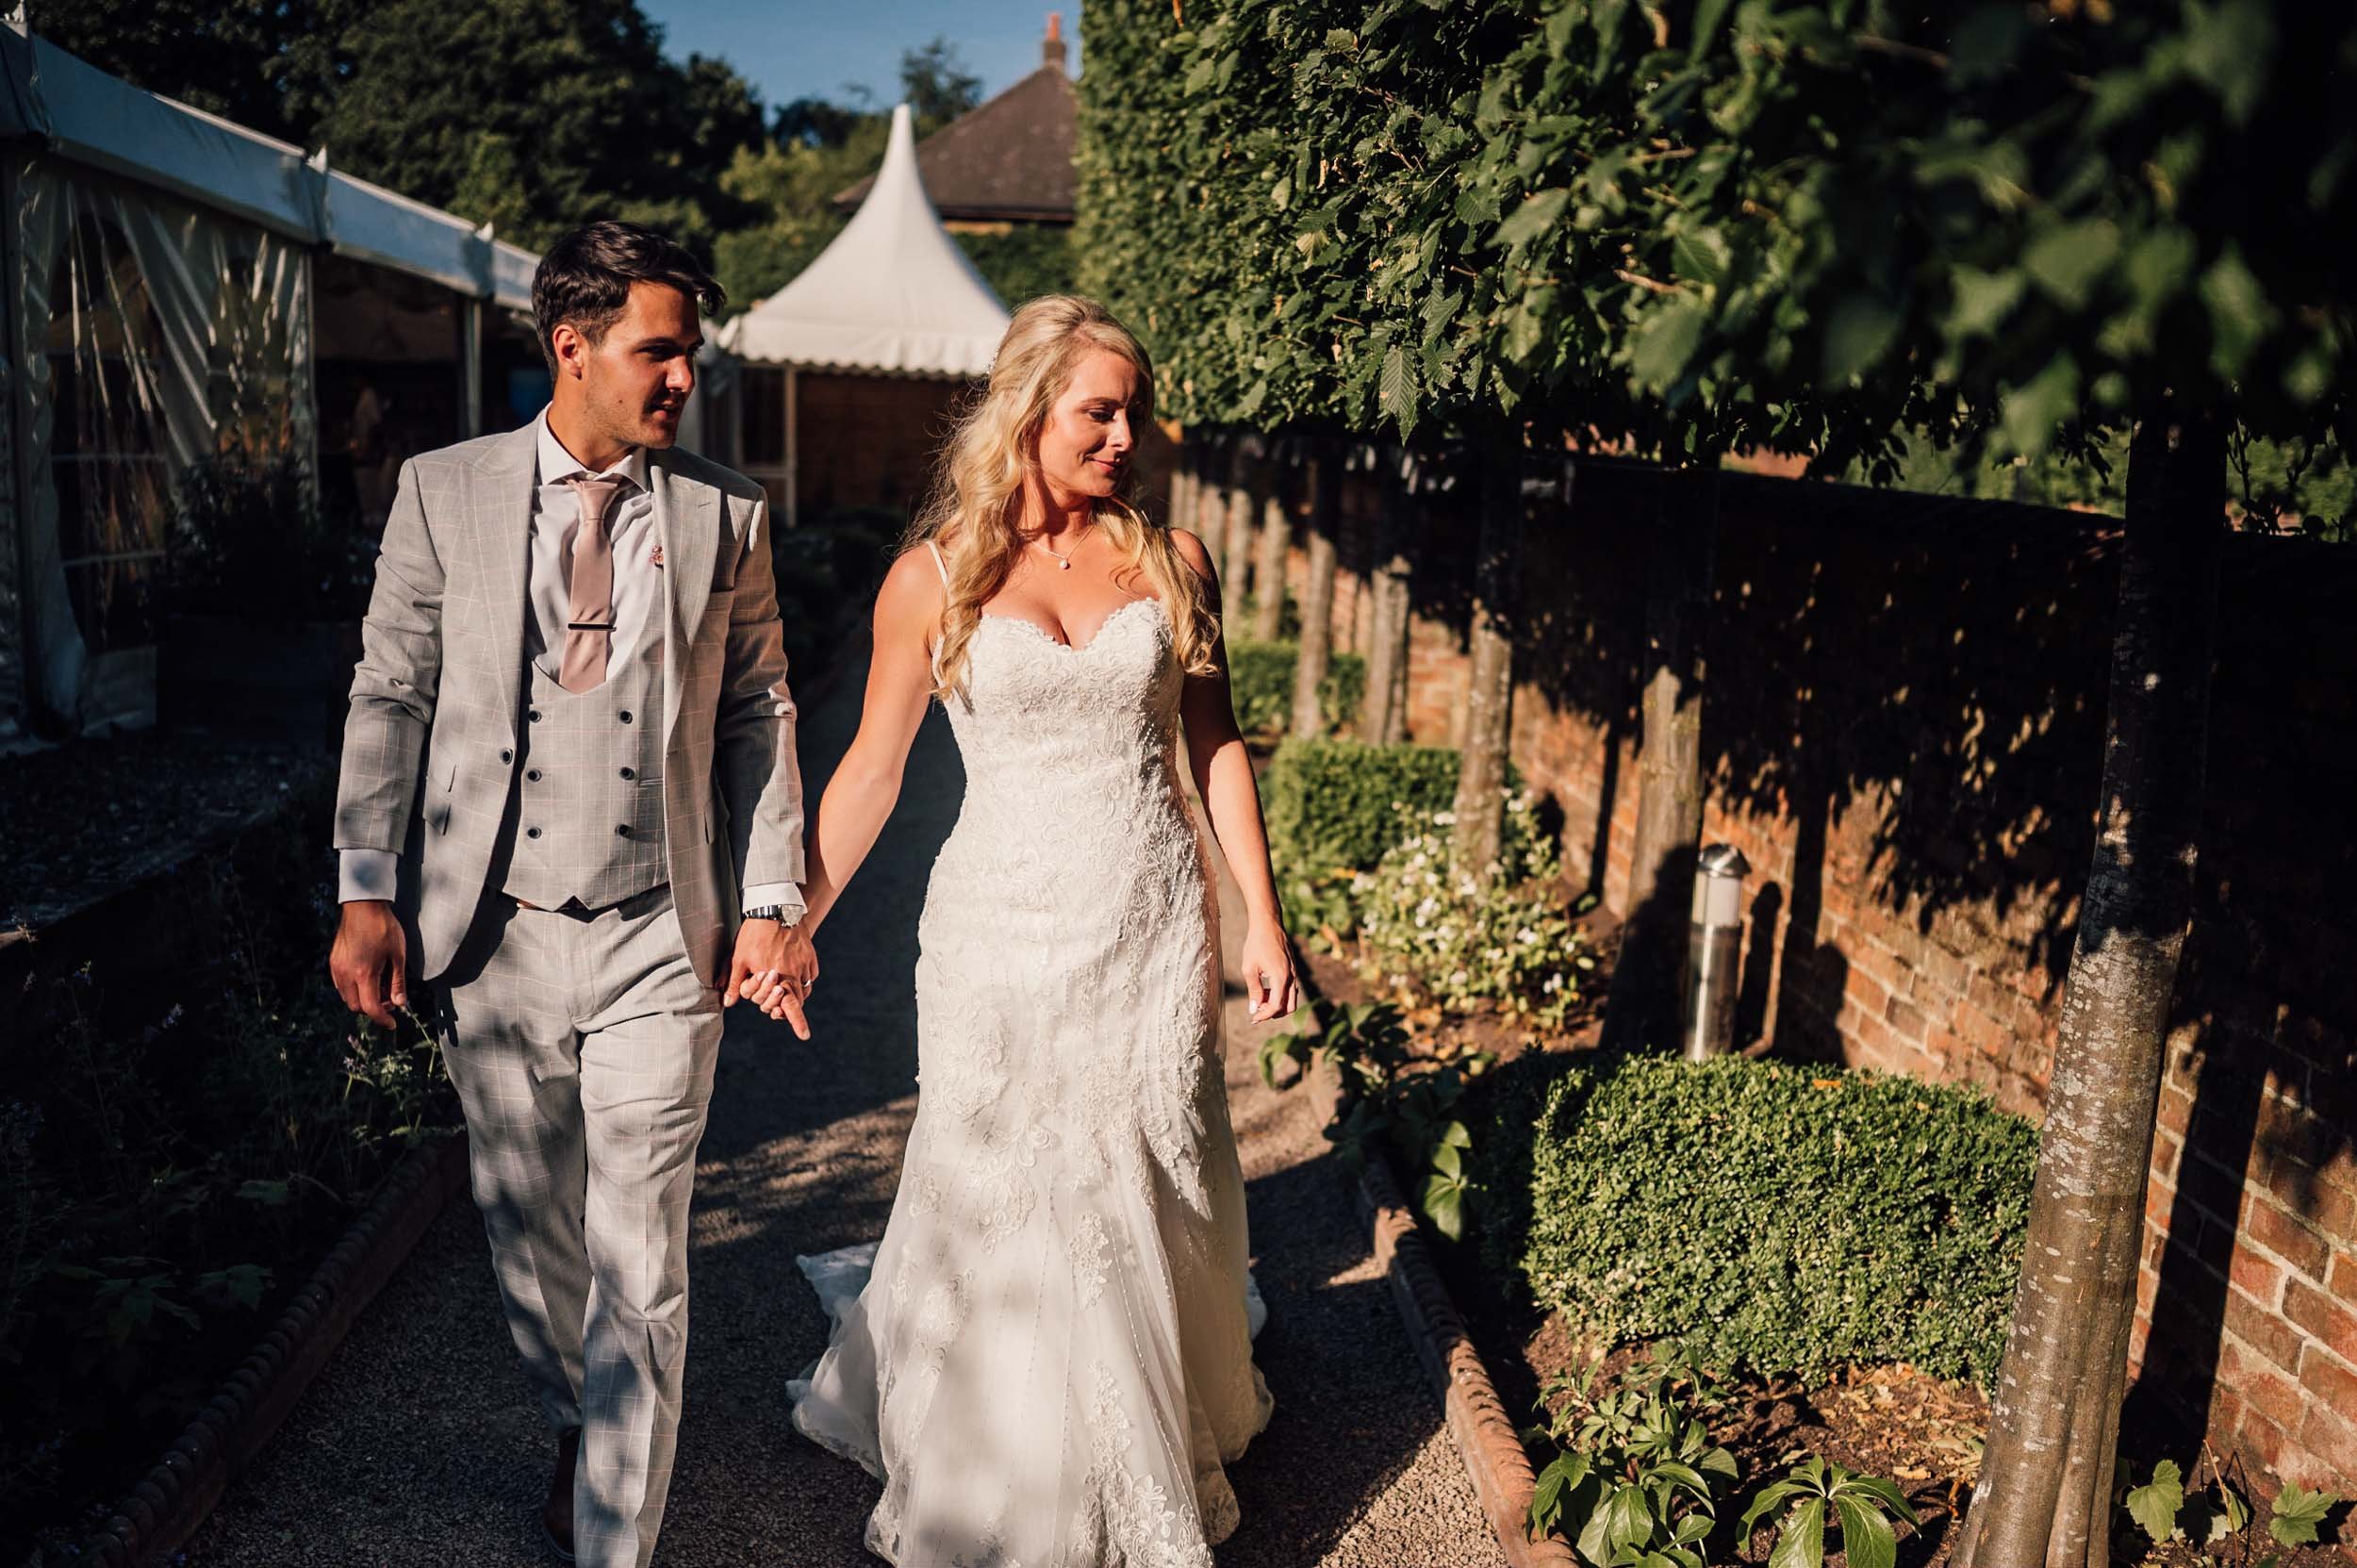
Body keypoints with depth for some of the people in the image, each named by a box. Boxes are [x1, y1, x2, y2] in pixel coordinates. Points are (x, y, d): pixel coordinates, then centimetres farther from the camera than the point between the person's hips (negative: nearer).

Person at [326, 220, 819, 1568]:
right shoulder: (444, 494, 1)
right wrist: (368, 893, -4)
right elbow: (389, 698, 3)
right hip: (492, 940, 1)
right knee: (527, 1233, 18)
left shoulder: (726, 513, 2)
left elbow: (759, 712, 5)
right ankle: (576, 1426, 46)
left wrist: (772, 902, -2)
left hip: (660, 945, -1)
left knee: (639, 1270, 0)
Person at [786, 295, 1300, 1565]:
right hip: (1005, 931, -1)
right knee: (998, 1200, 7)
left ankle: (1160, 1454, 38)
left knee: (1154, 1194, 12)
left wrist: (1263, 920, 7)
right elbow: (871, 769, 2)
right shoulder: (934, 576, -4)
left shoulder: (1170, 563, 2)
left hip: (1155, 928, 2)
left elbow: (1216, 746, 7)